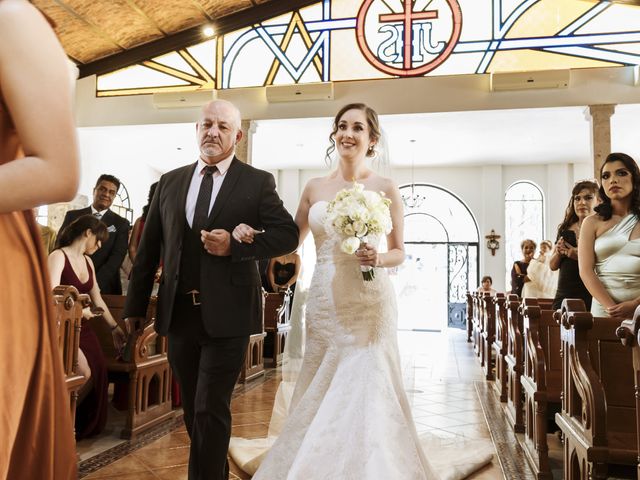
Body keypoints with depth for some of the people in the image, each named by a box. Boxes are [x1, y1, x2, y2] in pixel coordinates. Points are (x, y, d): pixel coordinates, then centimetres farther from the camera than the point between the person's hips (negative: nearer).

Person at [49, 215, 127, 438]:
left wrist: (114, 327, 19)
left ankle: (84, 426, 17)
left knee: (99, 374, -5)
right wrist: (78, 309, -15)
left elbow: (97, 298, 17)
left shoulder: (88, 261, 12)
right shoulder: (58, 257, -12)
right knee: (84, 375, -19)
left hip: (83, 328, 7)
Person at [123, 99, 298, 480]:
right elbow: (148, 252, 9)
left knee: (211, 409, -3)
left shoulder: (258, 182, -1)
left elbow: (289, 234, -4)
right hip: (178, 315, 5)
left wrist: (235, 246, -18)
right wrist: (135, 312, 6)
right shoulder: (170, 182, 9)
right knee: (194, 411, 17)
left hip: (227, 316, -4)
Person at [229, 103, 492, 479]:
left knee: (366, 393, -3)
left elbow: (399, 253, 5)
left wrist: (377, 258, -16)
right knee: (319, 396, 9)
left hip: (368, 304, -3)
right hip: (324, 304, 4)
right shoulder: (314, 188, 10)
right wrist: (253, 236, -5)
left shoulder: (386, 188, 0)